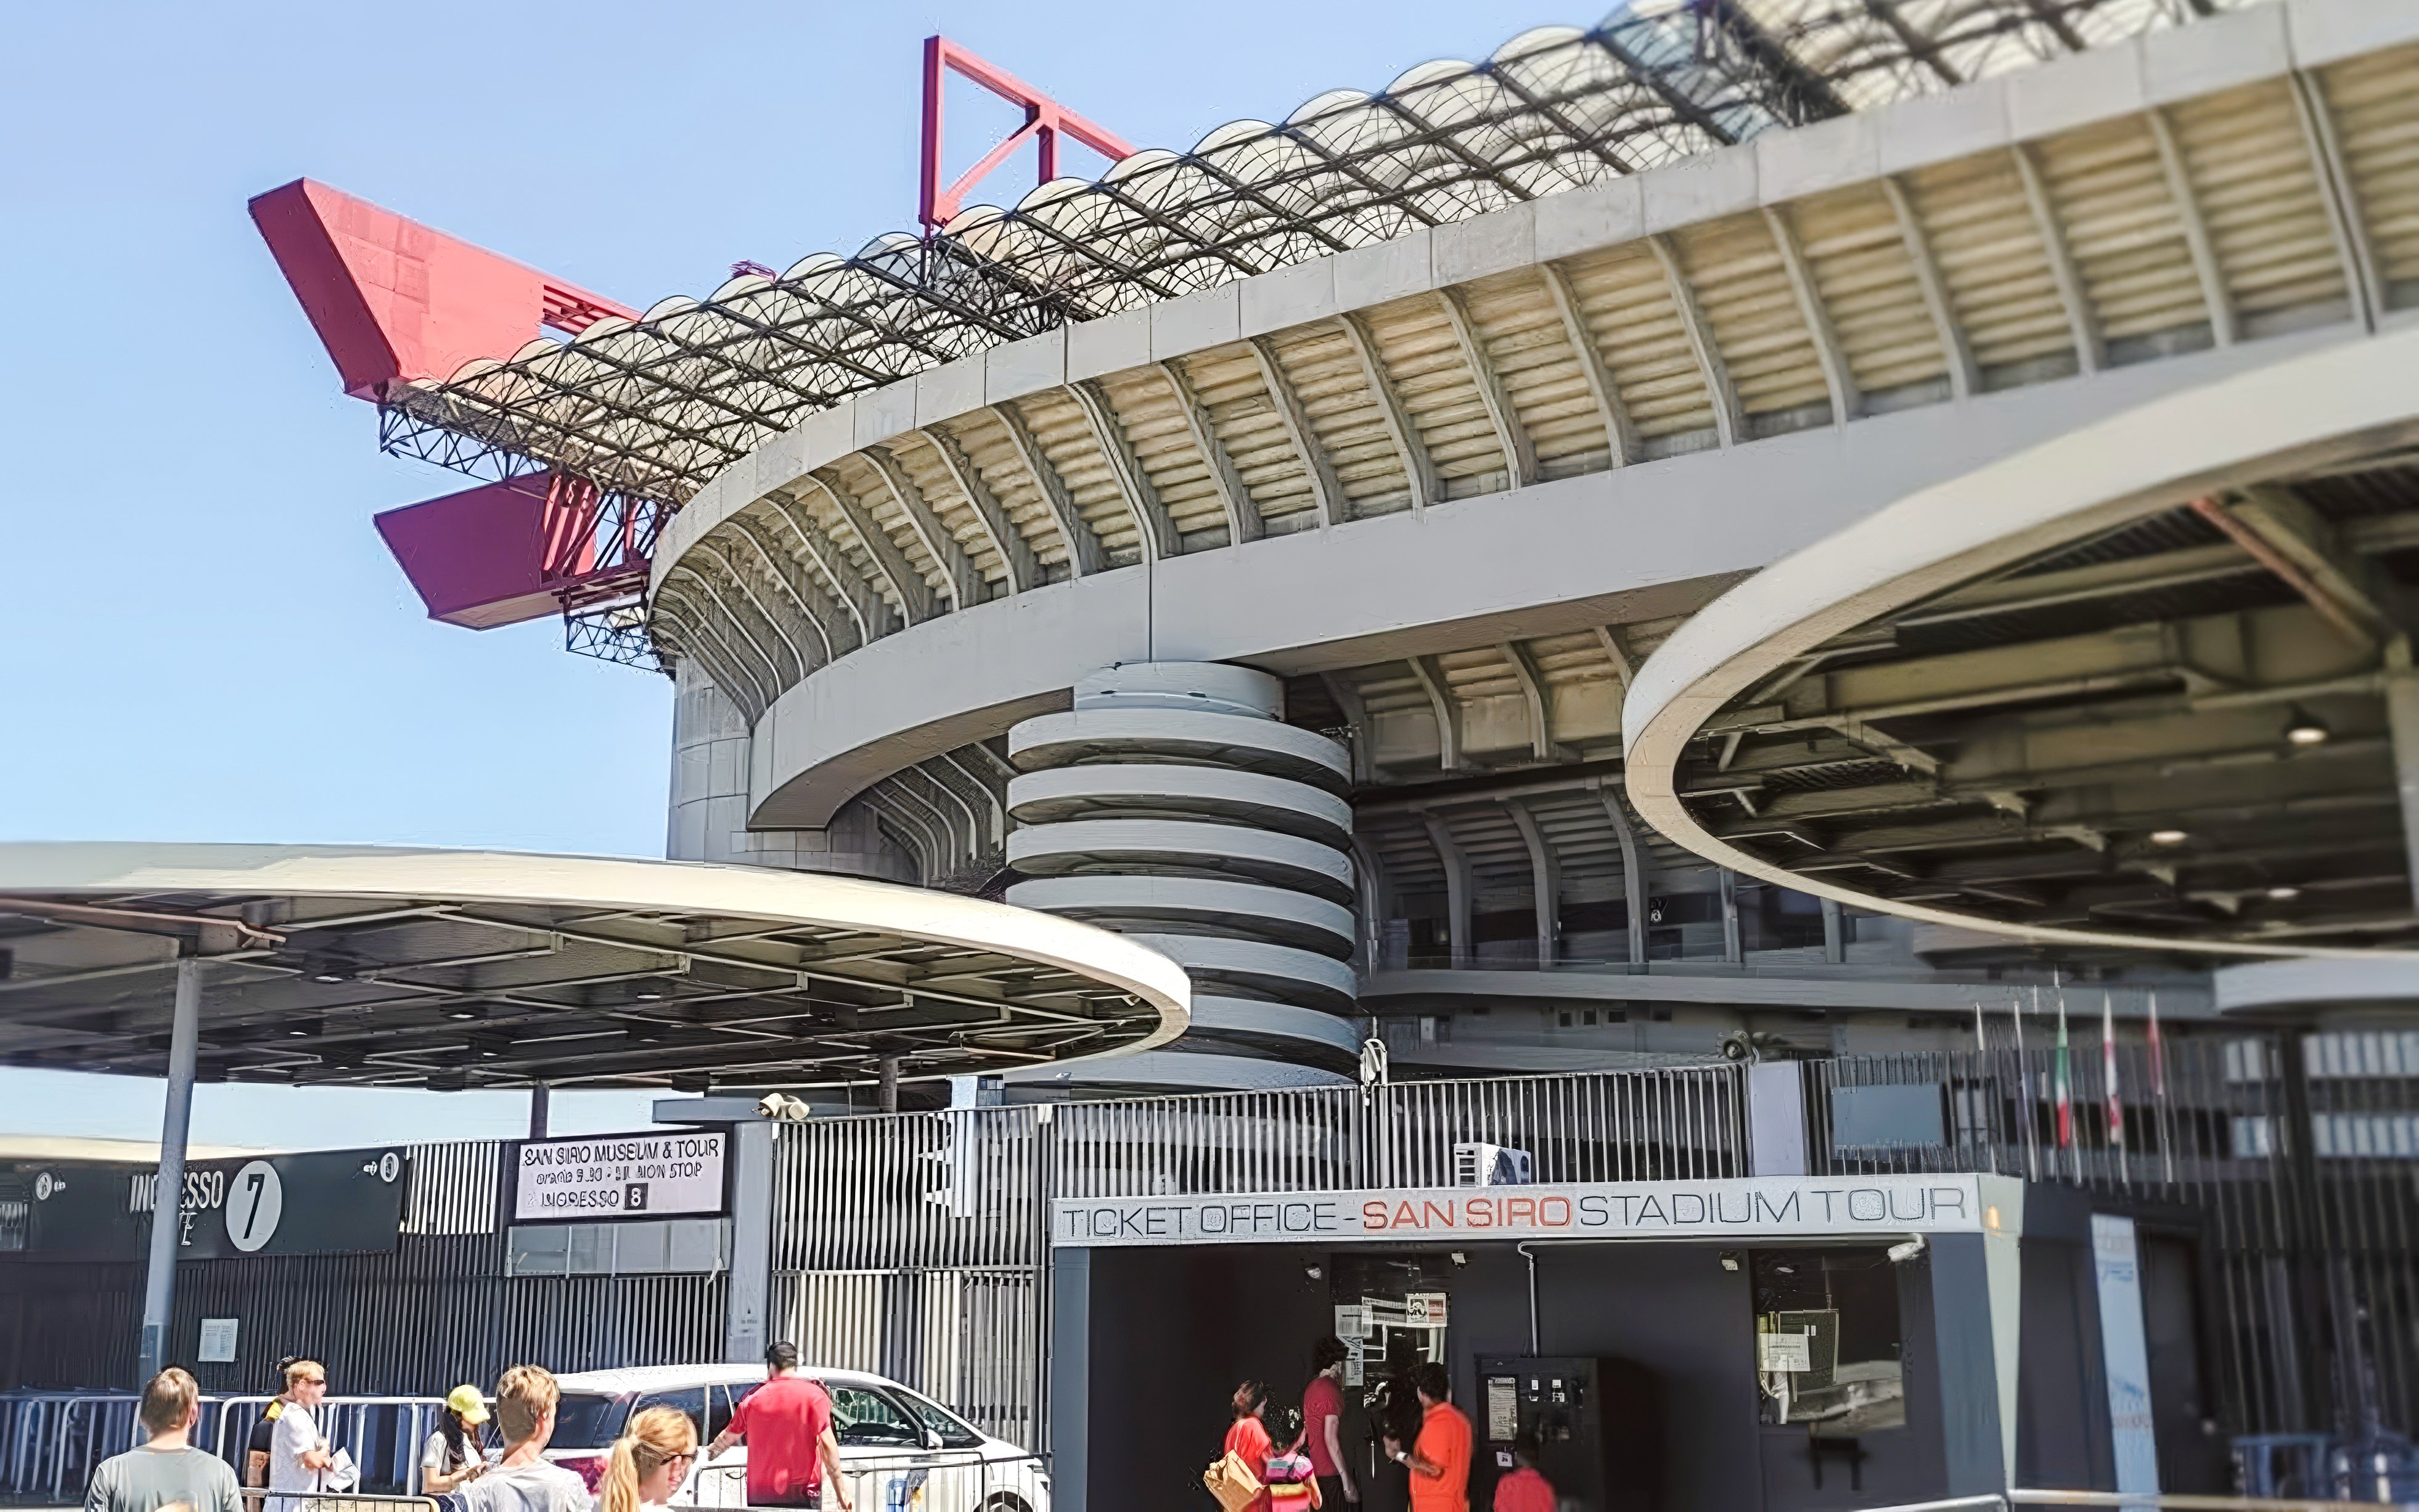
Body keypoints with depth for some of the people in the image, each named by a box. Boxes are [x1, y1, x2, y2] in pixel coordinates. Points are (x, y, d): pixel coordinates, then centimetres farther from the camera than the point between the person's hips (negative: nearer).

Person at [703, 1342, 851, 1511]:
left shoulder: (753, 1398, 9)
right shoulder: (815, 1395, -3)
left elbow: (727, 1438, 23)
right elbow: (828, 1445, -8)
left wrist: (708, 1451, 45)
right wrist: (842, 1496, -4)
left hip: (759, 1497, 3)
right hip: (802, 1496, -3)